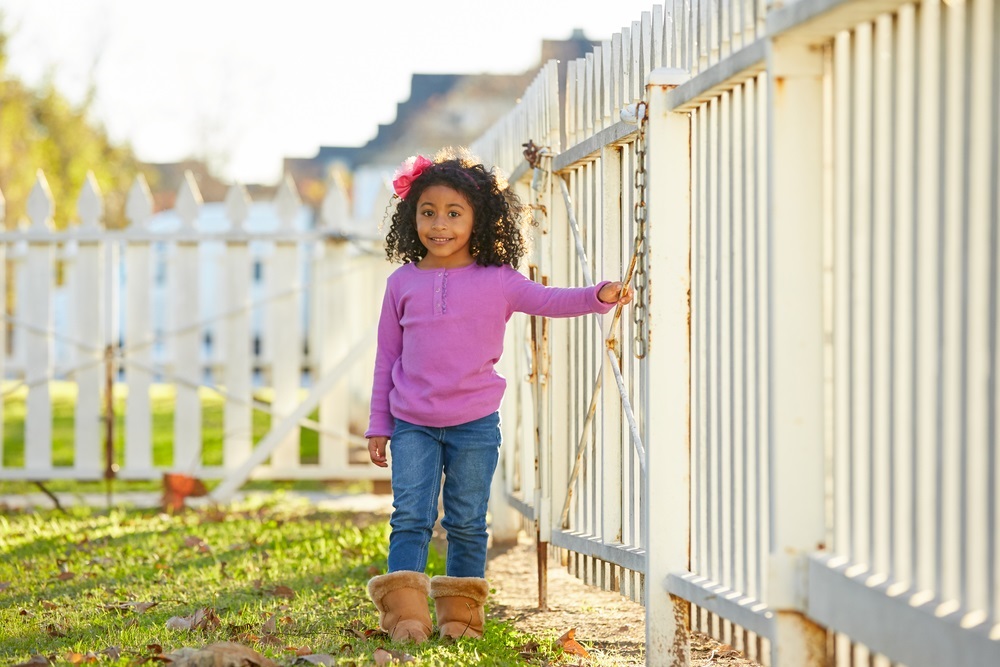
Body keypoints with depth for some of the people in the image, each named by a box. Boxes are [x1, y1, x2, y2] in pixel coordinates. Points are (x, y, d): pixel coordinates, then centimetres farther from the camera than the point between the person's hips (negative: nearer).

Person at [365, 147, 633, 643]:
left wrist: (600, 295, -30)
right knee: (411, 518, -6)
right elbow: (386, 358, 9)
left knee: (467, 523, 6)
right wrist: (379, 426, 9)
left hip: (474, 425, -1)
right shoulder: (403, 283, 4)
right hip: (413, 425, 1)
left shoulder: (496, 281, -1)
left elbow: (549, 301, -10)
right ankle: (404, 612, -7)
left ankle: (460, 613, 15)